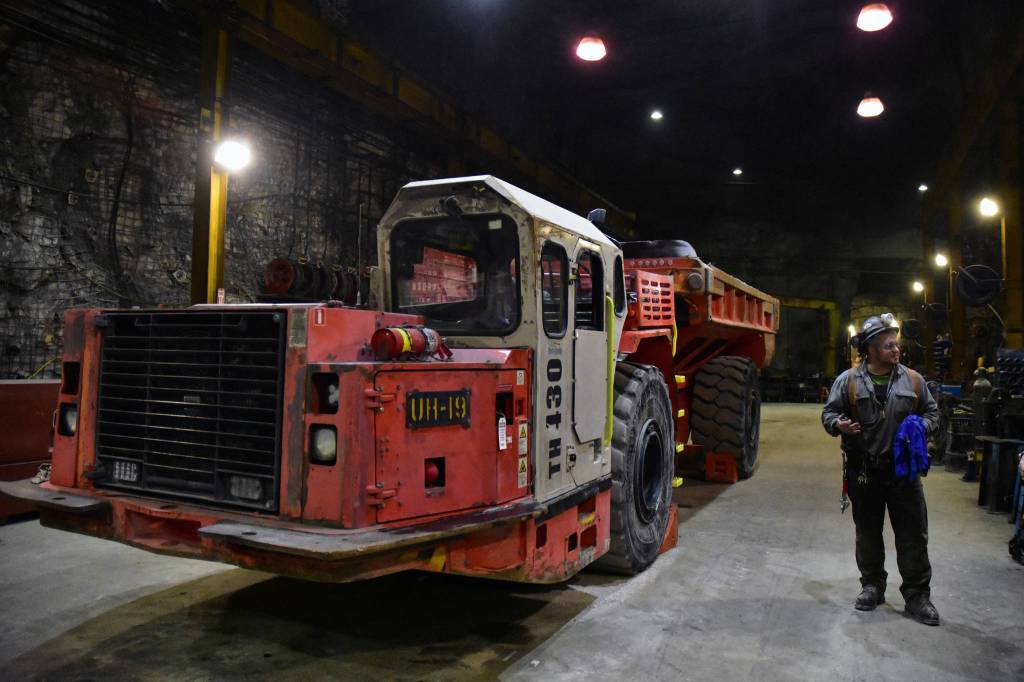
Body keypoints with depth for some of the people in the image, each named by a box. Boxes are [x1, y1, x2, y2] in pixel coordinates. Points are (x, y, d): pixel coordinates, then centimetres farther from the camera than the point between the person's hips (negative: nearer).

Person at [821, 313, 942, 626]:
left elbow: (932, 412, 12)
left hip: (903, 469, 1)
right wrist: (838, 424, -20)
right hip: (863, 470, -1)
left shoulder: (912, 380, 2)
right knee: (868, 533, 12)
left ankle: (917, 595, 16)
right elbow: (828, 412, 2)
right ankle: (872, 586, 28)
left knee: (913, 534, 3)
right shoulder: (848, 380, -3)